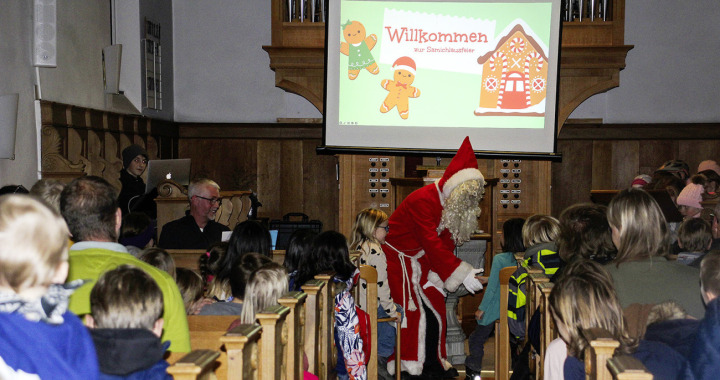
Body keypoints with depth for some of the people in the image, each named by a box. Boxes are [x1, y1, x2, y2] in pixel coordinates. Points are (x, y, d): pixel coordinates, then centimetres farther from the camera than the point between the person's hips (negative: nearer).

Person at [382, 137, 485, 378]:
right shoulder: (423, 201, -29)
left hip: (423, 259, 8)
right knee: (412, 310, -10)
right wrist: (461, 273, -34)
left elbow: (446, 241, 0)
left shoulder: (451, 204, -1)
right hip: (399, 257, -8)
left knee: (435, 308, 7)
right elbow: (432, 244, -33)